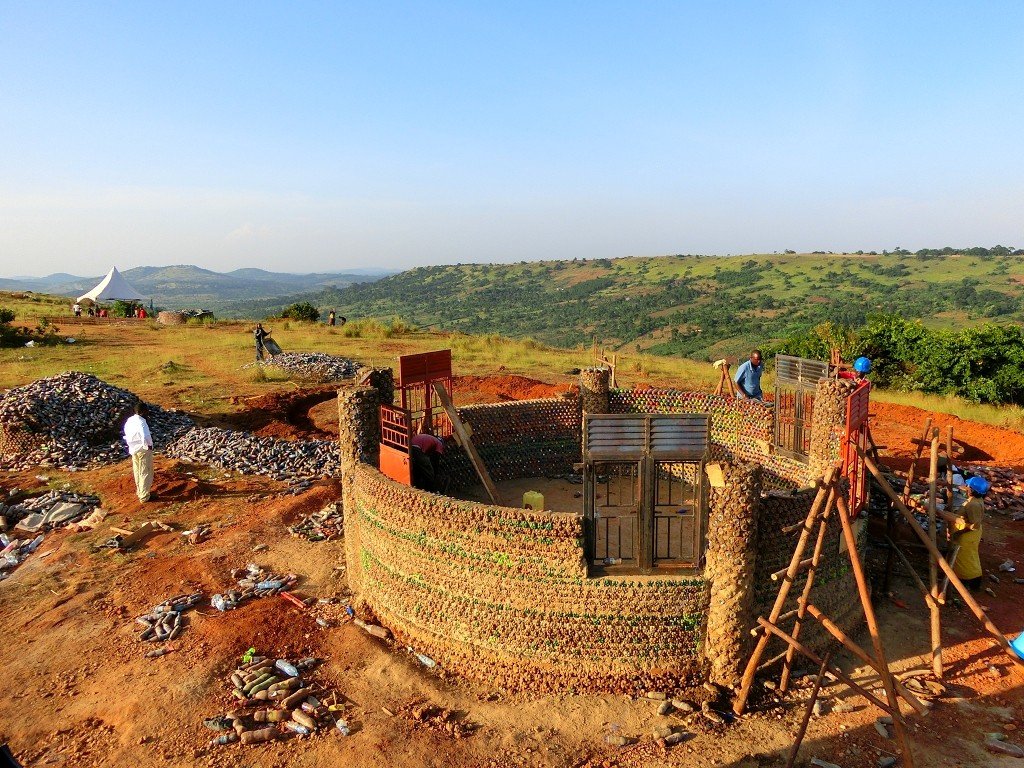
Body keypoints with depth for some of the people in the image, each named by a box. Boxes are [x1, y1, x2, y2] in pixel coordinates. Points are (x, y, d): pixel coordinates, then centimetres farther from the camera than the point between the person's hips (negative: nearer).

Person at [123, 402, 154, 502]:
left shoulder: (129, 420, 0)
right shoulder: (141, 422, -26)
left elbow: (126, 434, 12)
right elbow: (146, 437, -36)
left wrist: (131, 444, 19)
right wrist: (149, 446, -19)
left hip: (133, 449, 8)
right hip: (143, 450, -8)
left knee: (137, 471, 22)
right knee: (145, 473, 4)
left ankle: (139, 491, 38)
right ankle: (144, 496, 11)